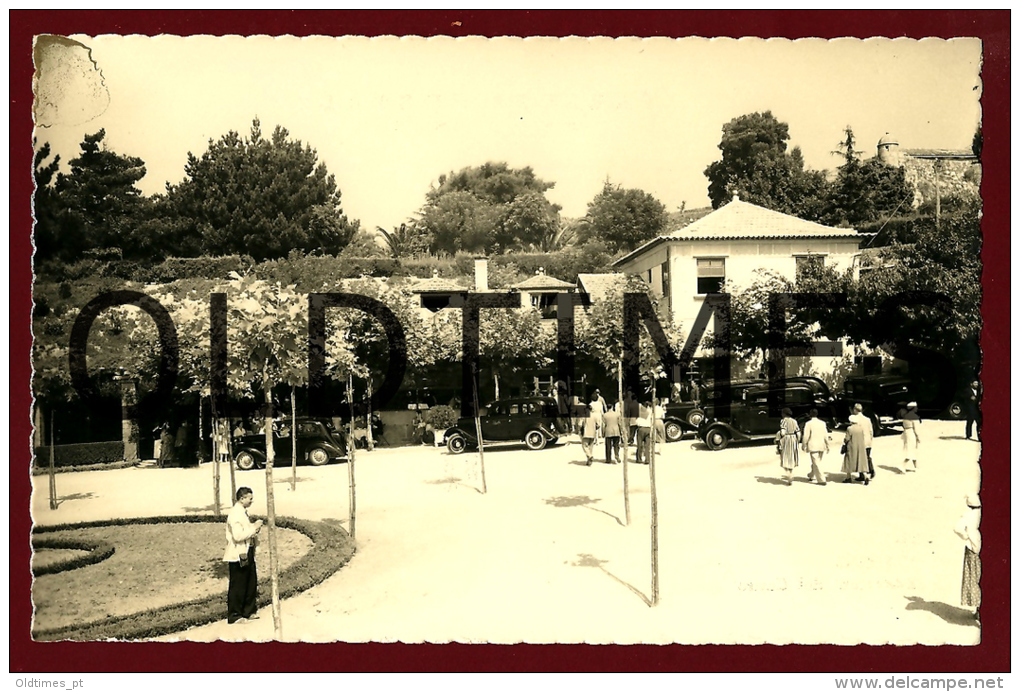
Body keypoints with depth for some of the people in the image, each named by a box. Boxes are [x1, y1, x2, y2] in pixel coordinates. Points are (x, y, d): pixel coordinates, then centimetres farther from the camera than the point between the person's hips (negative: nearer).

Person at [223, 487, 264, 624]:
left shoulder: (243, 512, 13)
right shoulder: (235, 513, -19)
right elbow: (238, 535, -27)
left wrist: (255, 527, 6)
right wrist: (254, 527, -20)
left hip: (247, 553, 10)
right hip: (238, 556, -10)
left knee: (251, 583, 15)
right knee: (237, 586, 0)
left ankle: (248, 612, 26)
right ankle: (234, 616, 11)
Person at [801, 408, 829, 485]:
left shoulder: (808, 424, -10)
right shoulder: (822, 423, 3)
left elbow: (806, 436, -10)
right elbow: (826, 436, 5)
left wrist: (804, 445, 2)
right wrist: (827, 446, 12)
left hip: (813, 446, -5)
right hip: (822, 446, 5)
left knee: (816, 463, -1)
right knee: (816, 462, 19)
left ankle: (821, 480, -6)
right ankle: (810, 476, 36)